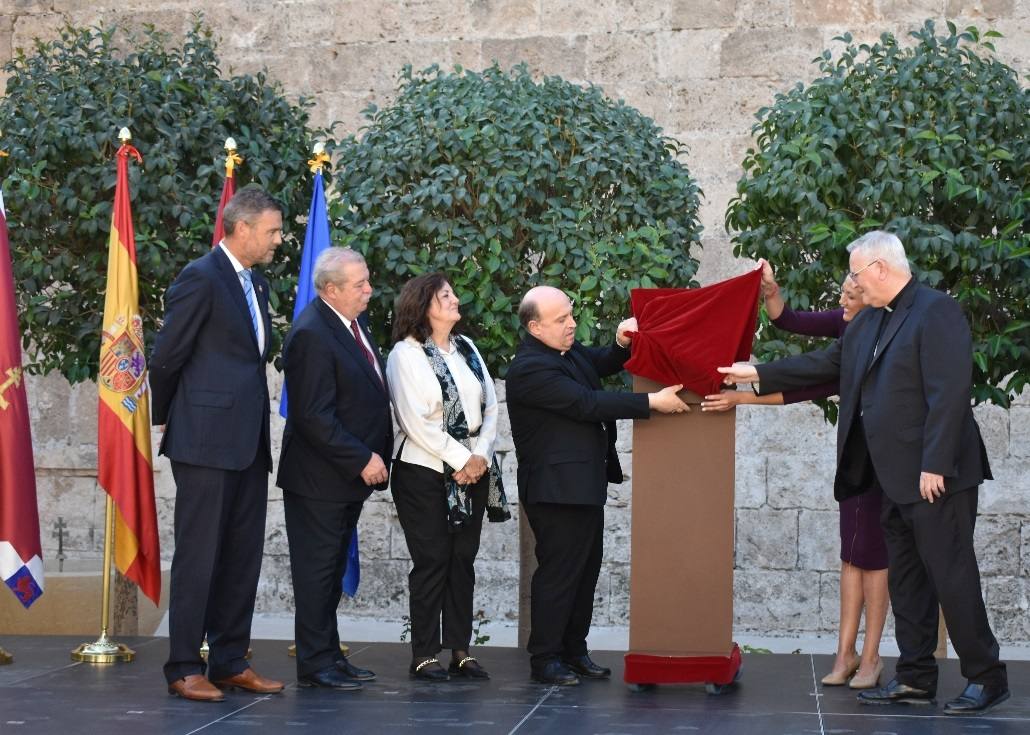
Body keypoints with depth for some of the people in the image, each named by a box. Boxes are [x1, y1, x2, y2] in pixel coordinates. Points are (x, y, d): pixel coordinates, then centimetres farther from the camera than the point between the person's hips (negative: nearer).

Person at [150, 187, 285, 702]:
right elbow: (167, 357, -7)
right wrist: (167, 418, 5)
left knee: (243, 557, 10)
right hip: (206, 441, -8)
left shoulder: (257, 283, 16)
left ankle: (230, 662, 18)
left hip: (248, 443, 8)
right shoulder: (201, 278, -11)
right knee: (199, 556, -3)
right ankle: (184, 669, 3)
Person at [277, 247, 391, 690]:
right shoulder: (311, 335, -20)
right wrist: (363, 461, -20)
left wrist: (376, 457, 11)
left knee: (333, 569, 14)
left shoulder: (353, 322, 9)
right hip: (319, 477, -9)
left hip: (352, 472, 9)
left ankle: (329, 655, 21)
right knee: (317, 569, 0)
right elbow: (315, 417, -22)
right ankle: (315, 663, 7)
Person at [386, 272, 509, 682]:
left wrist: (481, 456, -6)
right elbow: (416, 421, -14)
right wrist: (461, 459, -13)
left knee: (463, 560, 6)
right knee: (432, 561, -4)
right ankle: (423, 656, 1)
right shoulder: (406, 354, -7)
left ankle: (460, 650, 10)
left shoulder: (466, 349, 12)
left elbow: (490, 405, 9)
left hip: (473, 470, 6)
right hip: (425, 471, -6)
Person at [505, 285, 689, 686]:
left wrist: (621, 344, -3)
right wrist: (652, 402, -24)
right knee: (558, 573, -3)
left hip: (584, 484, 10)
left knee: (586, 569, 14)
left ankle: (574, 650, 23)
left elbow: (601, 364, 22)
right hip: (557, 488, -10)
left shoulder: (566, 350, 7)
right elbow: (587, 404, -26)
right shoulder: (531, 369, -22)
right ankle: (544, 659, 5)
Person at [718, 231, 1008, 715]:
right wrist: (757, 375, 17)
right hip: (897, 478, 9)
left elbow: (949, 393, -20)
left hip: (937, 476, -9)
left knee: (952, 575, -4)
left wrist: (935, 465, -22)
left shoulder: (936, 311, -13)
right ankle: (915, 678, 18)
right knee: (905, 579, 11)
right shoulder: (869, 321, 14)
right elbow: (825, 365, 20)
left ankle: (986, 678, 5)